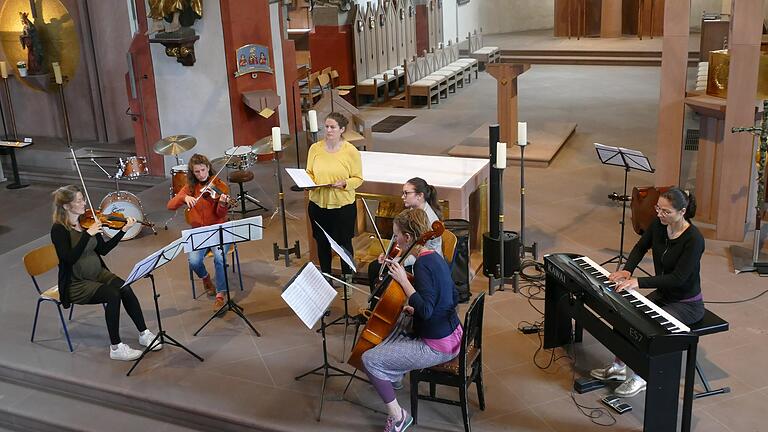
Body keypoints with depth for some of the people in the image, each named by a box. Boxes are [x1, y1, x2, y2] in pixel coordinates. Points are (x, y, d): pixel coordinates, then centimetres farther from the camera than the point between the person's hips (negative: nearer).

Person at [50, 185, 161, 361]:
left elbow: (103, 249, 5)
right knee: (113, 295, -28)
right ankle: (116, 348, -19)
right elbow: (69, 258, -27)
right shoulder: (59, 229, -14)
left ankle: (144, 334, -9)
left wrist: (124, 230, -3)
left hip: (98, 273, 6)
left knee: (125, 289, -21)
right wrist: (88, 234, -31)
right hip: (76, 284, -5)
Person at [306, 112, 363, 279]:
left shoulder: (351, 151, -10)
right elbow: (309, 173, 8)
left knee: (344, 243, 11)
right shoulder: (315, 148, -1)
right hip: (318, 204, 3)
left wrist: (345, 183, -23)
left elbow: (358, 178, -5)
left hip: (343, 205, -3)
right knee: (322, 242, 16)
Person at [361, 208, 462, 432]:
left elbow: (426, 311, -30)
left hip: (436, 346, -10)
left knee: (370, 359, -8)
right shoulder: (436, 258, 5)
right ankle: (390, 375, 39)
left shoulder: (423, 264, -22)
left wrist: (403, 280, -25)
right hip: (451, 336, 10)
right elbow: (453, 298, 15)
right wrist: (414, 310, 12)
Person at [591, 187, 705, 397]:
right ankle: (619, 366, 7)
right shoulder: (659, 224, -7)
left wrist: (638, 282, -33)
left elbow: (678, 277, -28)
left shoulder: (694, 239, -27)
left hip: (687, 304, -7)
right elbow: (641, 247, 11)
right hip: (662, 294, 7)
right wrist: (627, 270, -7)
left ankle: (640, 377, -3)